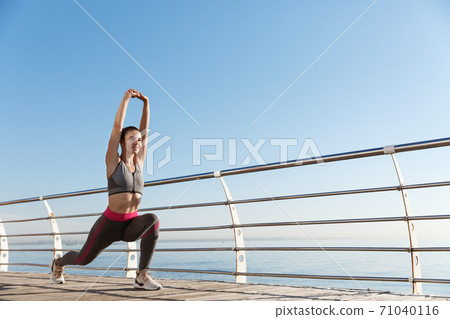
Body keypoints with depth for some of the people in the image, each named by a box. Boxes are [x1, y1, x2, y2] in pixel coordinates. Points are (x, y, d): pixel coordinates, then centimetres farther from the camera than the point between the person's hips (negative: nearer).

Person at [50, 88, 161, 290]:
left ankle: (142, 276, -26)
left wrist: (146, 103, -2)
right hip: (110, 223, -3)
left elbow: (145, 130, 3)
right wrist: (126, 98, -11)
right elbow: (117, 127, -14)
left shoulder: (138, 163, 5)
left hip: (132, 225, 3)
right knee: (84, 259, 18)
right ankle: (59, 263, 56)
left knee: (152, 220, -32)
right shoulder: (113, 162, -6)